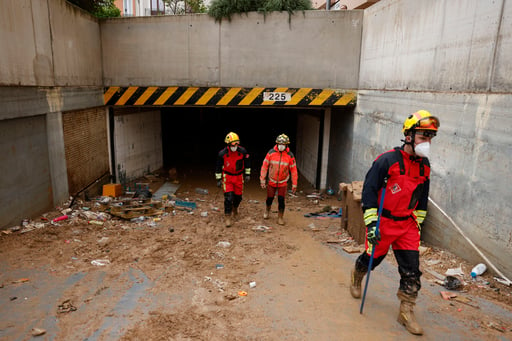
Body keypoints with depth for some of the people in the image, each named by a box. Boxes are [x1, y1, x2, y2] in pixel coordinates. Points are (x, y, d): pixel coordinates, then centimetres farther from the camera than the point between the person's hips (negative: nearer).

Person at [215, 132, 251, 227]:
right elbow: (218, 167, -3)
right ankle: (227, 217, -1)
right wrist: (218, 179, -2)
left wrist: (247, 174, 6)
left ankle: (235, 207, 43)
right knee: (228, 197, -11)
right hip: (227, 177, -2)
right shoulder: (222, 153, -15)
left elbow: (247, 162, 6)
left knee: (238, 196, 10)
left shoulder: (242, 151, -11)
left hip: (239, 177, 2)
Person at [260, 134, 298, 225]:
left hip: (283, 183, -1)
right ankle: (267, 210, 42)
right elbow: (265, 166, -3)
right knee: (270, 198, 11)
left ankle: (280, 217, 15)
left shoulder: (290, 155, -10)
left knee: (281, 200, -3)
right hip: (271, 181, 1)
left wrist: (294, 184, -3)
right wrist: (262, 179, -4)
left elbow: (293, 170, -4)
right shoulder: (271, 153, -10)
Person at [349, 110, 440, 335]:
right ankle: (356, 276, 45)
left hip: (407, 224, 5)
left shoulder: (424, 165, 4)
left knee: (412, 269, 2)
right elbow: (369, 189, -17)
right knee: (372, 258, 12)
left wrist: (418, 223, 18)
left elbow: (422, 197, 17)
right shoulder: (387, 160, -17)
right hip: (383, 221, -5)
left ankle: (406, 312, 16)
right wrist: (371, 223, -20)